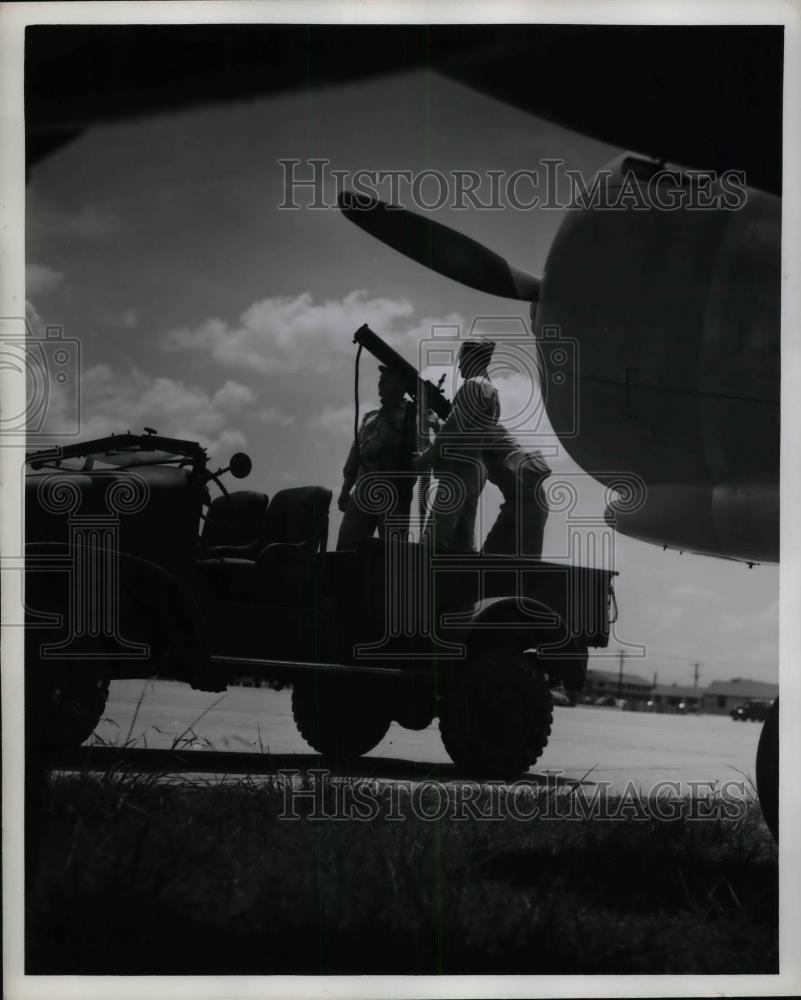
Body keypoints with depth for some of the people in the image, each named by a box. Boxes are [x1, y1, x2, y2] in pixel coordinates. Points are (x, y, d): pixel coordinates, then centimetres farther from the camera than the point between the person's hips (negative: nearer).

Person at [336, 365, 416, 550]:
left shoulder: (411, 414, 5)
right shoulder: (370, 418, 23)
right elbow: (355, 453, 23)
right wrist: (346, 489, 17)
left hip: (394, 493, -6)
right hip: (363, 492, 6)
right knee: (346, 545, -2)